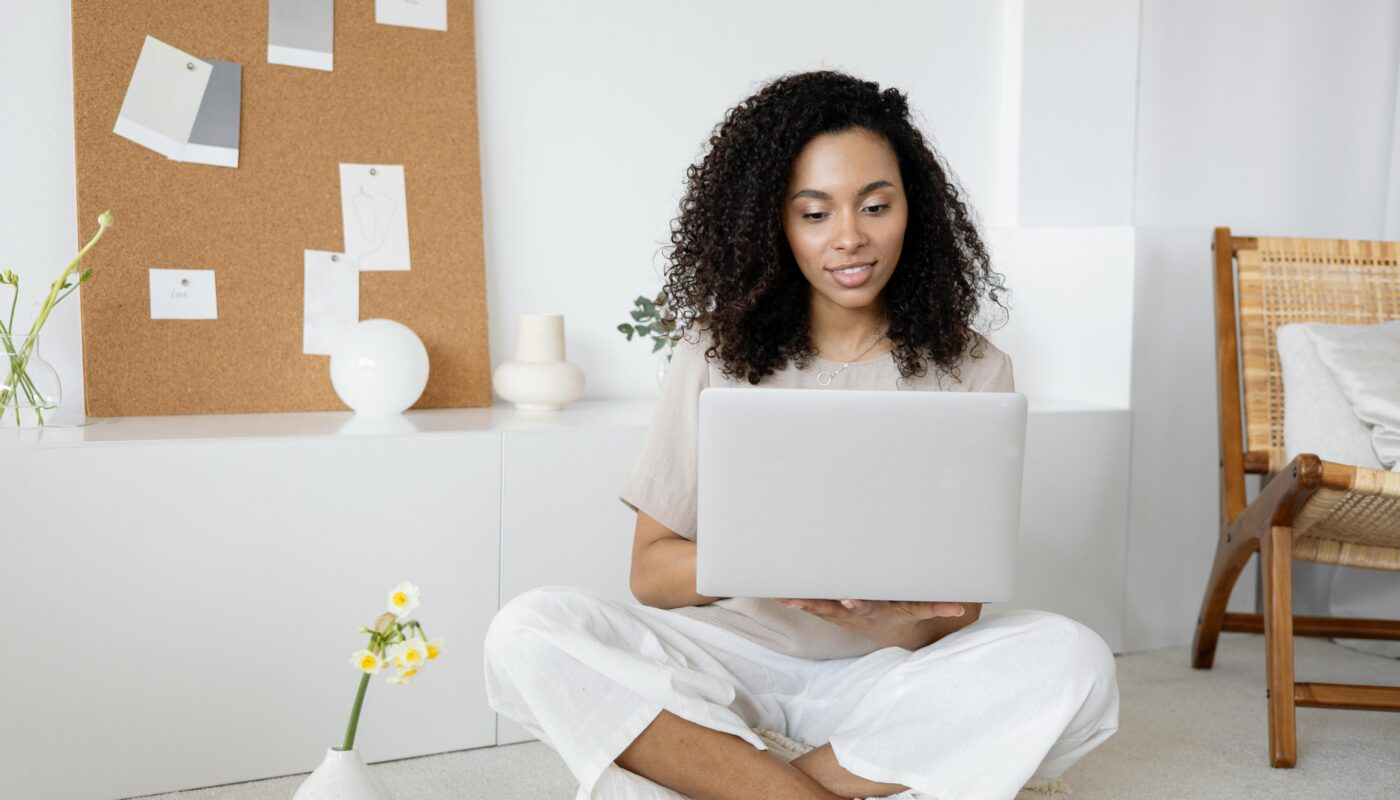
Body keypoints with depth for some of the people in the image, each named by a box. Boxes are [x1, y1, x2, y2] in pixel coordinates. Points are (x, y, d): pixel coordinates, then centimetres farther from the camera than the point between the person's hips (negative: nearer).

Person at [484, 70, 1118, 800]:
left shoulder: (970, 370, 0)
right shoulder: (719, 356, 1)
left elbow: (959, 609, -2)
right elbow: (649, 569, -2)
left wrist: (900, 615, -27)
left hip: (888, 681, 0)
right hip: (734, 659, 0)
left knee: (1069, 662, -28)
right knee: (529, 632, -24)